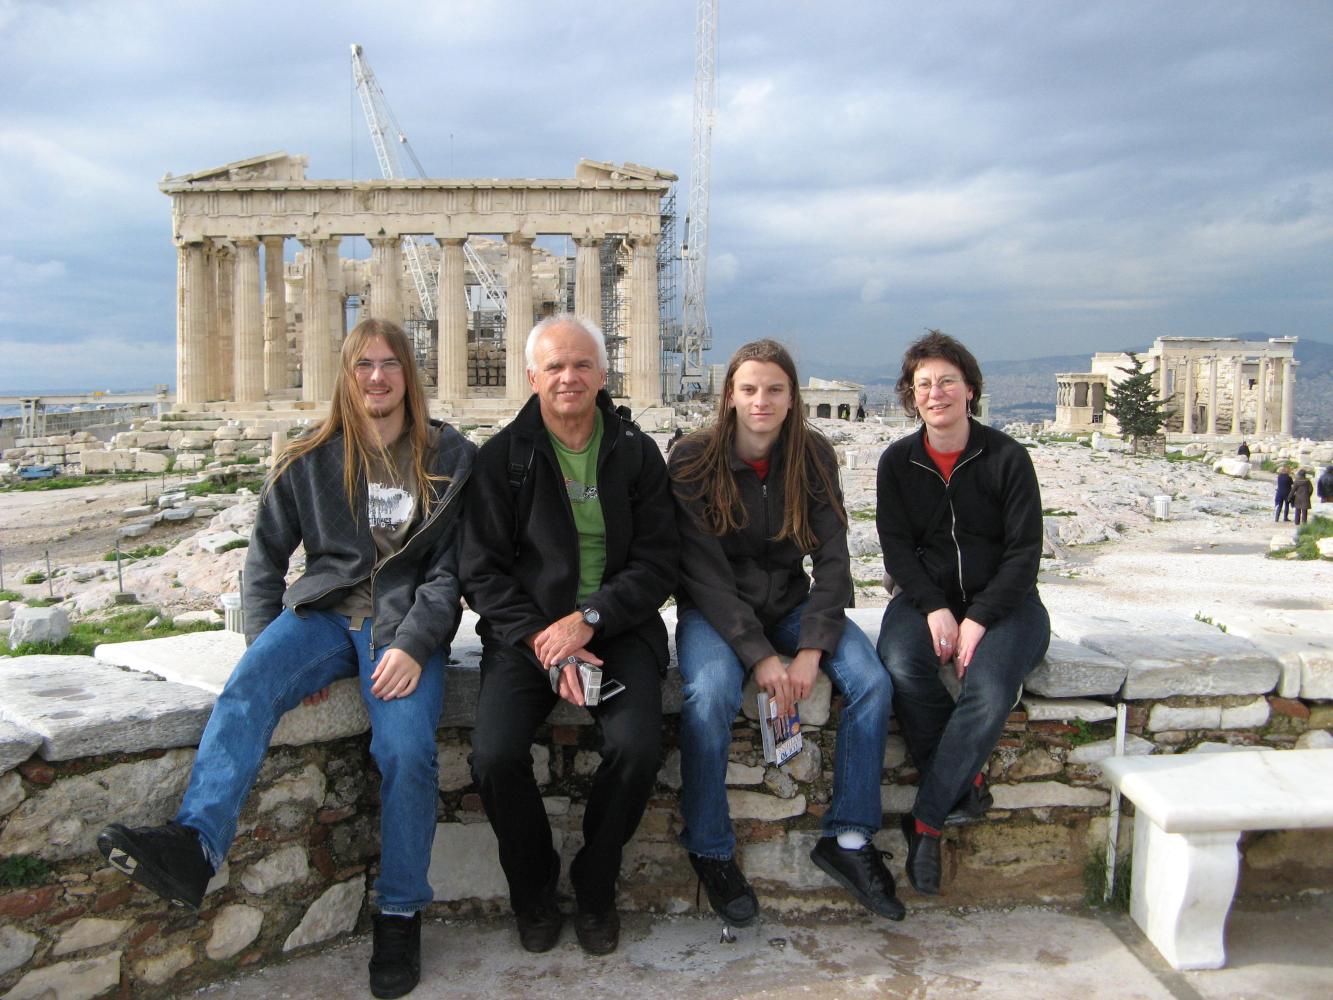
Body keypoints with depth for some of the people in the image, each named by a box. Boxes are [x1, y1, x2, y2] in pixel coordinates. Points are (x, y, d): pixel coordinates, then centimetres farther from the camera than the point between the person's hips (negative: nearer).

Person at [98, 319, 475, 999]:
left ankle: (400, 915, -12)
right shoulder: (310, 460, 10)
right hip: (325, 611, 2)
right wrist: (268, 647, -1)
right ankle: (194, 846, -47)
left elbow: (452, 566, 0)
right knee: (247, 689, -29)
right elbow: (265, 557, 12)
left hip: (406, 623, -2)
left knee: (406, 748, -27)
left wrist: (413, 644, -14)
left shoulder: (449, 459, 5)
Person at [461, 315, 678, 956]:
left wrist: (587, 620, -14)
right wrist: (541, 640, -14)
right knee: (495, 756, -22)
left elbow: (657, 566, 1)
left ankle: (595, 887, 6)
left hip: (617, 628, 0)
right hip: (525, 629, 0)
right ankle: (533, 890, 8)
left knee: (637, 748, -24)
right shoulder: (501, 457, 2)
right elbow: (482, 570, 0)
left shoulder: (637, 453, 4)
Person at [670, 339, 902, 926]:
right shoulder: (694, 461, -11)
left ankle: (848, 837, -4)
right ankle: (710, 851, -10)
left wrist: (811, 649, -19)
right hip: (713, 611, -3)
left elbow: (832, 558, -5)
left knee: (872, 682, -20)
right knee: (710, 696, -33)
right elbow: (703, 572, -16)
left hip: (790, 603, 3)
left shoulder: (814, 457, -2)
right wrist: (758, 656, -24)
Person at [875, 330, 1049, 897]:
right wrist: (935, 608, -16)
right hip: (927, 596, 2)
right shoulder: (897, 462, 4)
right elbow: (897, 548, 1)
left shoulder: (1007, 457, -3)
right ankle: (965, 786, -11)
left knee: (989, 690, -30)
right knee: (900, 666, -31)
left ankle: (926, 820, -17)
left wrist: (978, 619, -17)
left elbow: (1024, 552, -5)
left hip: (1001, 601, -2)